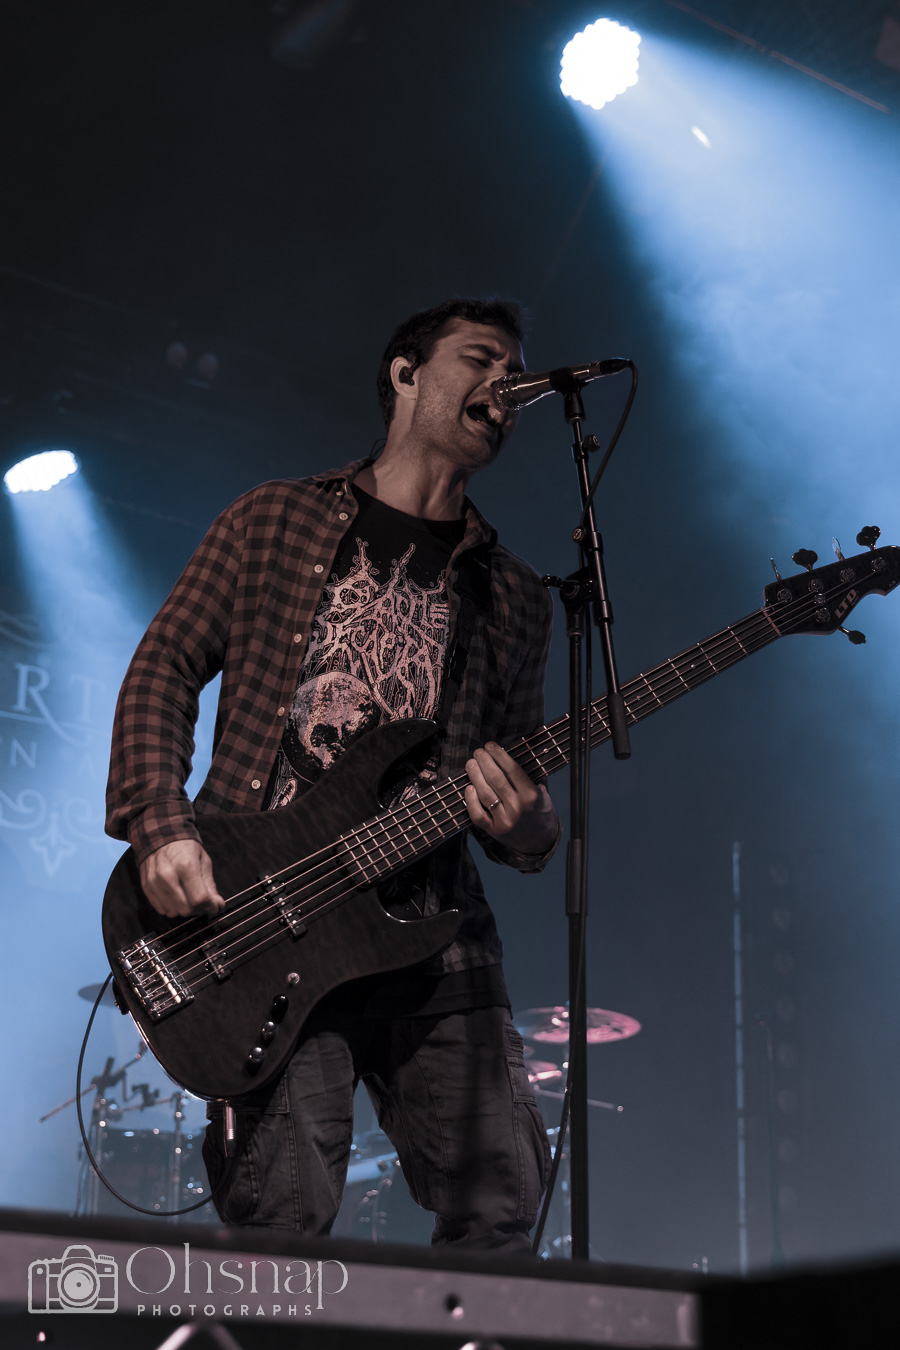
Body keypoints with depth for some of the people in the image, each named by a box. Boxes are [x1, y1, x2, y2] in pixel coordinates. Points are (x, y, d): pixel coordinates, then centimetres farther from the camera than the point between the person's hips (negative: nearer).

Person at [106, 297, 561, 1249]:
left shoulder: (513, 599, 18)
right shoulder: (277, 521, 12)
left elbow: (520, 799, 17)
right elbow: (165, 665, 7)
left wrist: (523, 825, -8)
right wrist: (161, 825, -8)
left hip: (427, 928, 3)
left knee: (503, 1196, -8)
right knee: (285, 1214, -15)